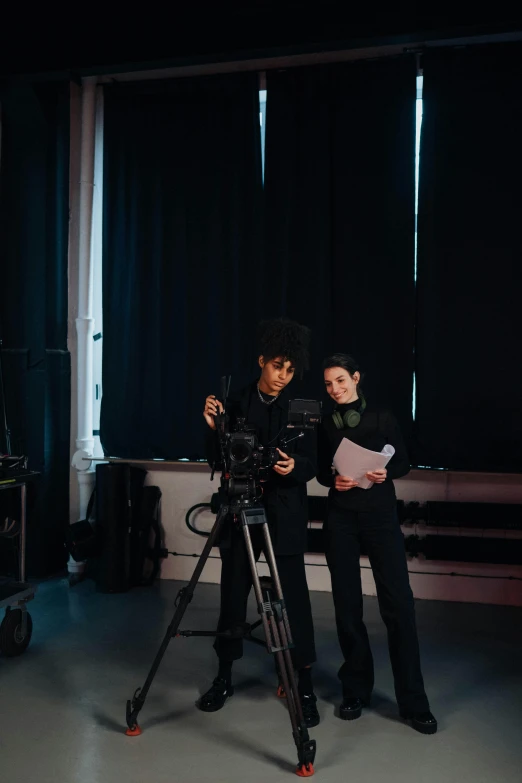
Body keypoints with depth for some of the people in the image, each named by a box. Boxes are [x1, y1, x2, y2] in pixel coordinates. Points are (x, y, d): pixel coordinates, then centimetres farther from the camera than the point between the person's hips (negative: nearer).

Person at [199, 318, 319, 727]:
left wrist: (294, 466, -23)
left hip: (285, 516, -1)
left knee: (295, 597, -2)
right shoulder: (236, 403, 2)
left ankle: (306, 686, 9)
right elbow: (218, 461, 3)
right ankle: (224, 676, 24)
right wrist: (213, 428, -14)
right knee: (232, 593, 7)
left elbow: (311, 466, -1)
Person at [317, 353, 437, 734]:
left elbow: (404, 463, 5)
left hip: (381, 516, -2)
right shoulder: (326, 425, 7)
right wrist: (334, 480, -9)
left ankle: (413, 701, 1)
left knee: (398, 603, -7)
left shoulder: (382, 418, 1)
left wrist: (386, 473, -15)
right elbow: (321, 472, 12)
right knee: (347, 604, 3)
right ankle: (356, 690, 17)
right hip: (341, 519, 2)